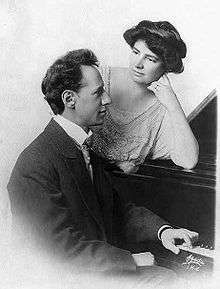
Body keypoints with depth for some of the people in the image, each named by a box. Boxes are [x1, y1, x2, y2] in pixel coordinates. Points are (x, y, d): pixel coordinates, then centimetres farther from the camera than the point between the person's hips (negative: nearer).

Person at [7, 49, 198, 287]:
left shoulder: (88, 150, 9)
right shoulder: (35, 166, -21)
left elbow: (116, 210, 10)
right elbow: (64, 247, -21)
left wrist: (161, 229, -5)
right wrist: (130, 261, -16)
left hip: (110, 263, 8)